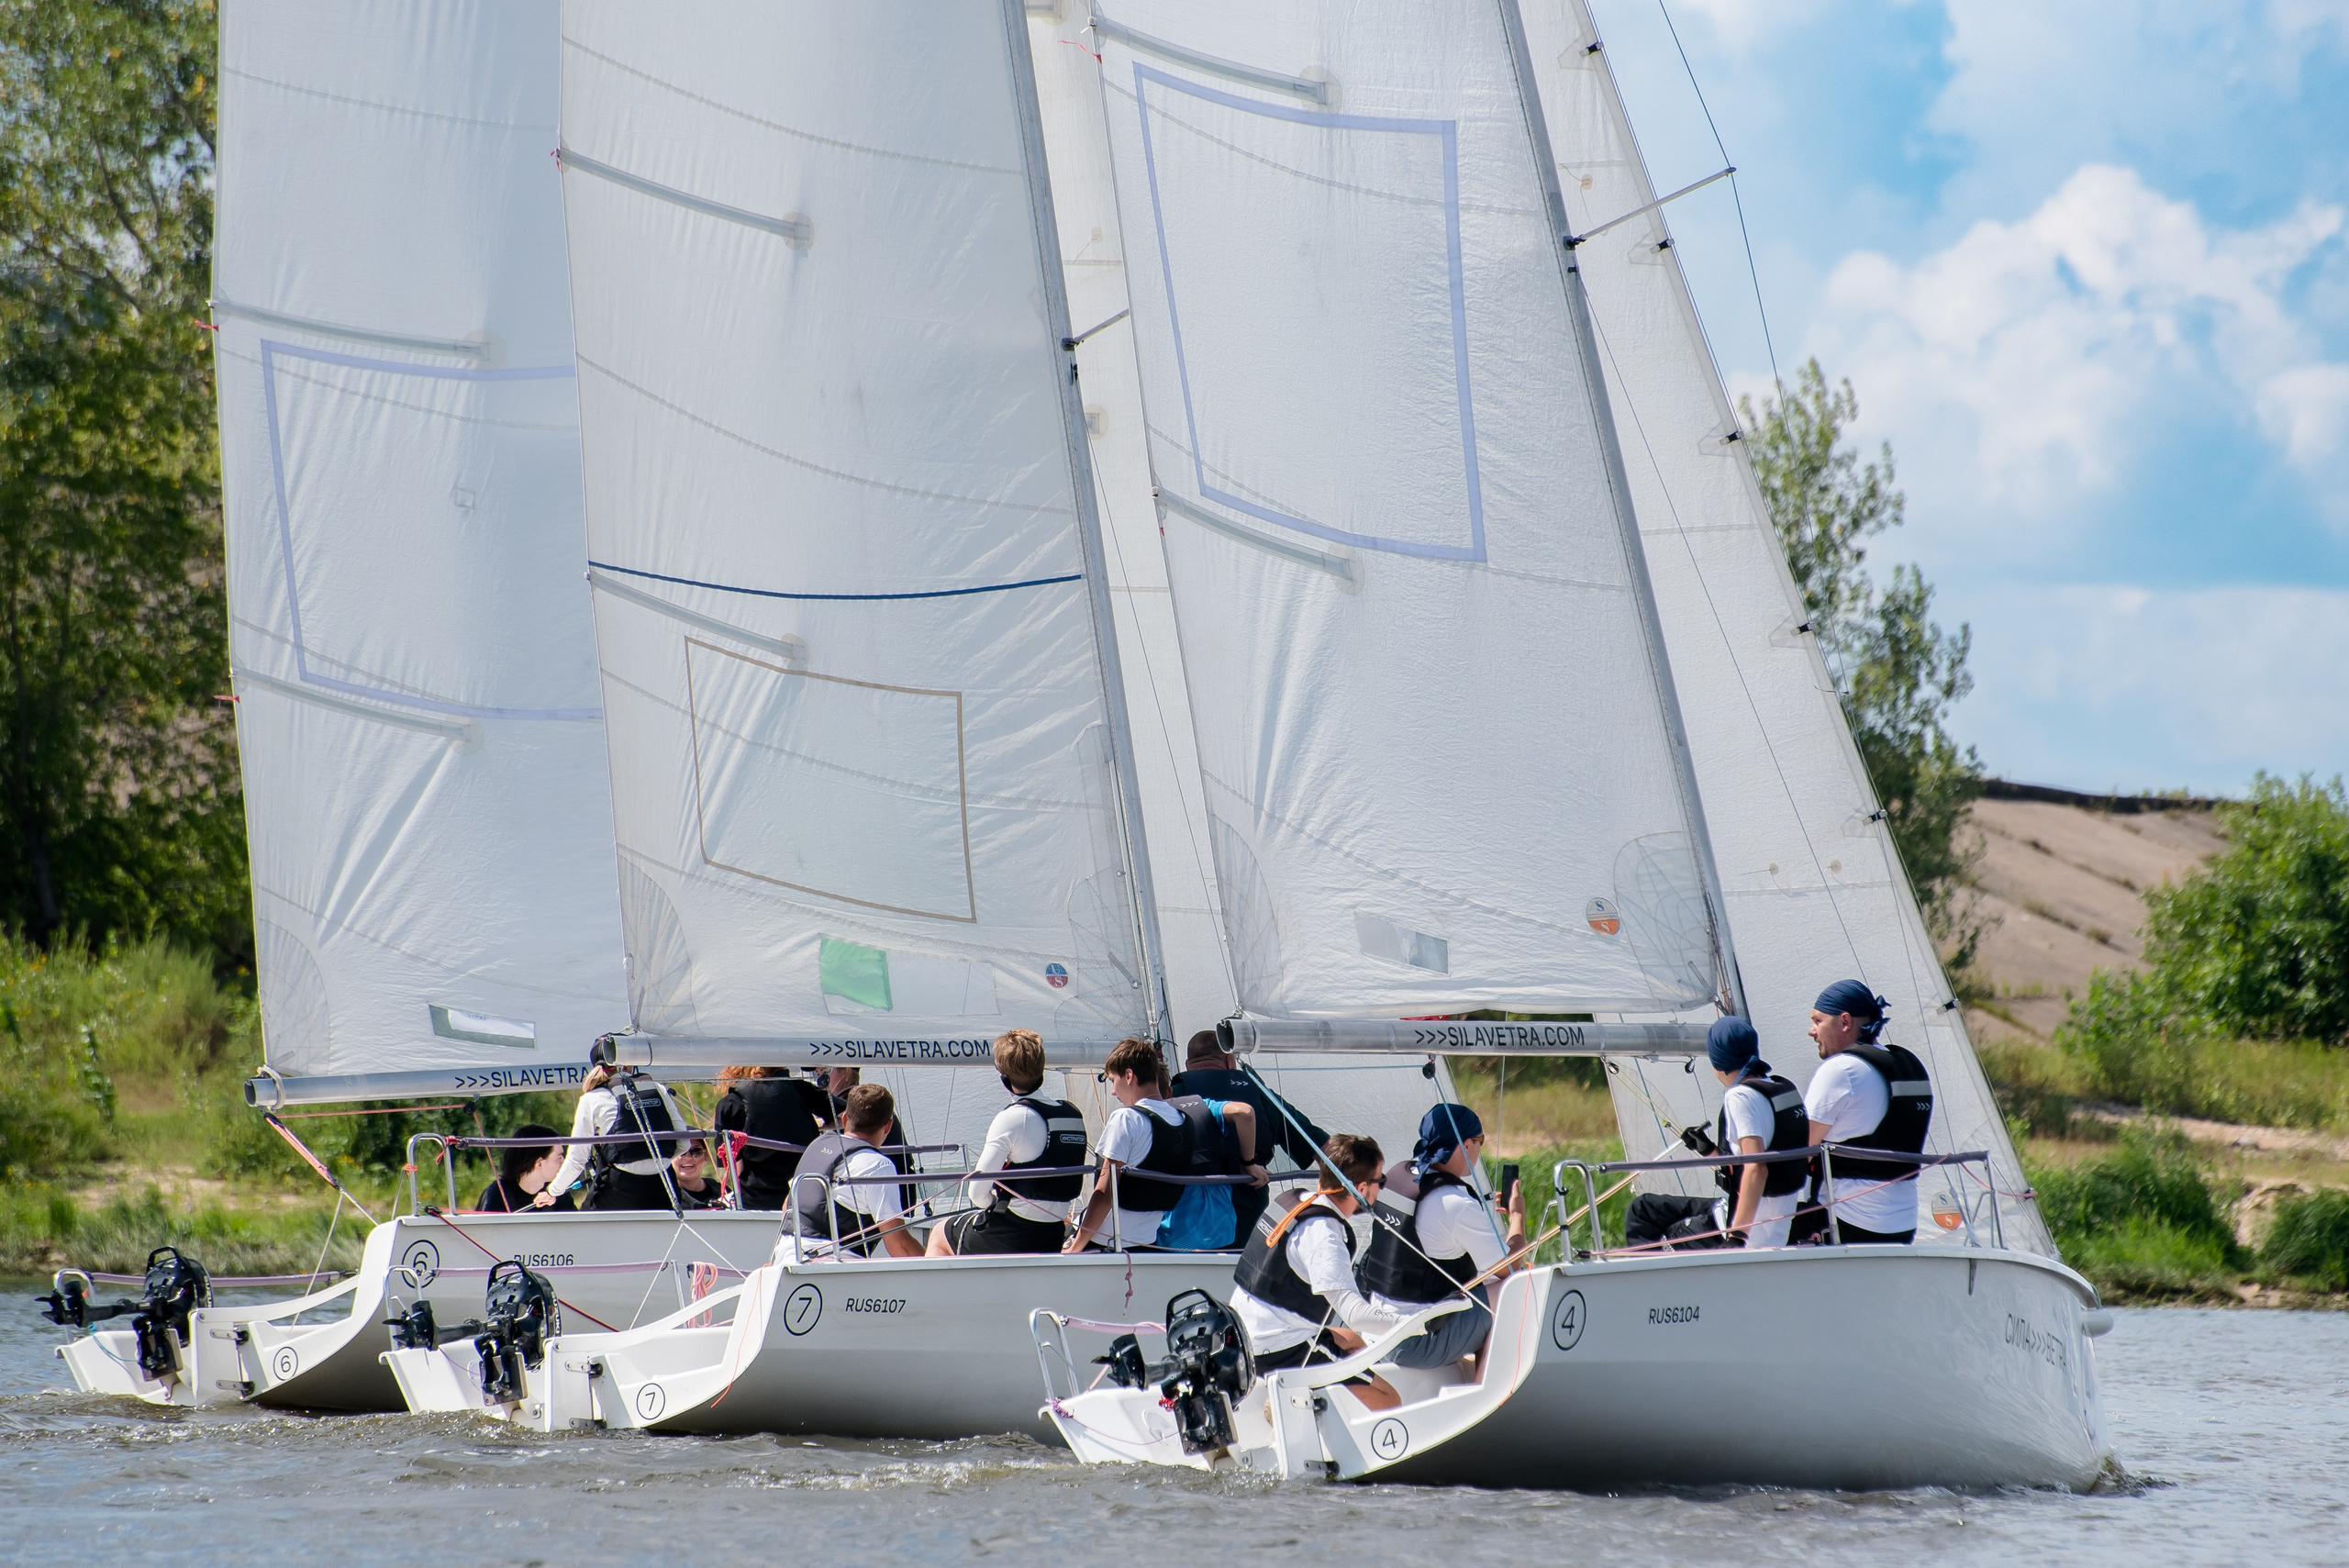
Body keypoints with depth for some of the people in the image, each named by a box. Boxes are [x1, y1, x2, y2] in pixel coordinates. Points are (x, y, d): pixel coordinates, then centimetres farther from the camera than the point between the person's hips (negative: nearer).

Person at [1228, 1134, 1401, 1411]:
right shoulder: (1323, 1235, -21)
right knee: (1389, 1403, -7)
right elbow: (1355, 1313, -27)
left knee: (1354, 1341, 33)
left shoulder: (1290, 1203, 6)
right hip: (1281, 1351, -9)